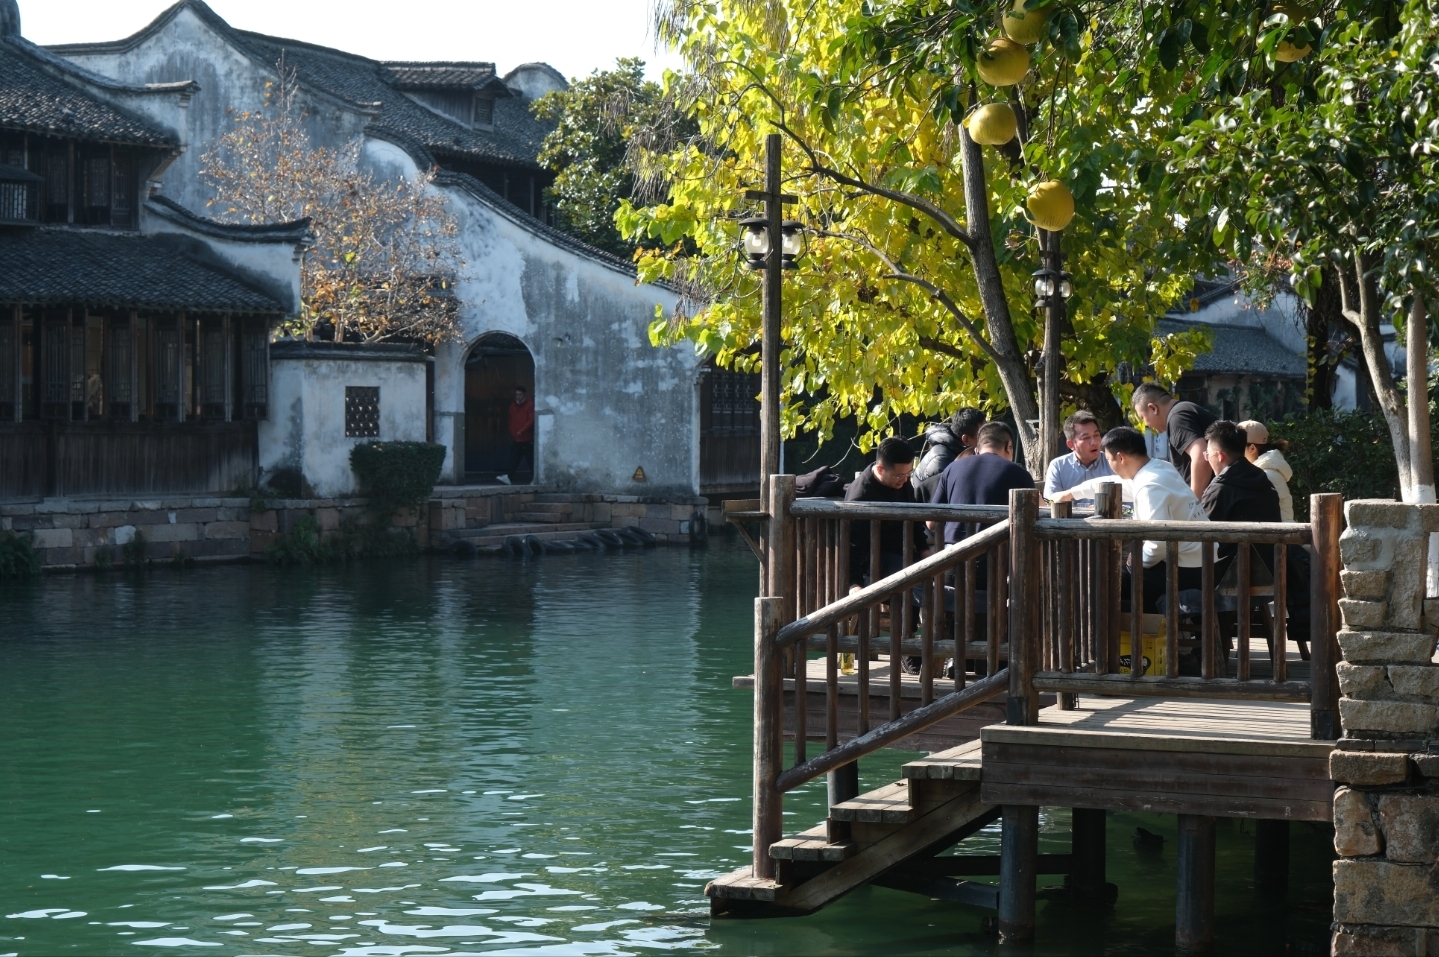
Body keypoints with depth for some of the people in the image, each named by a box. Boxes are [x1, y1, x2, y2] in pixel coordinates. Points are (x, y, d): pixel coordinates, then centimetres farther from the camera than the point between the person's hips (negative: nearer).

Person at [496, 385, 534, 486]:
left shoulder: (530, 405, -5)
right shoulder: (513, 406, 12)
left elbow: (531, 420, -12)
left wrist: (522, 431, -21)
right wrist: (512, 433, 10)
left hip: (527, 439, -4)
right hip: (516, 439, 5)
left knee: (531, 460, 1)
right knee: (514, 460, -4)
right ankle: (508, 477, -12)